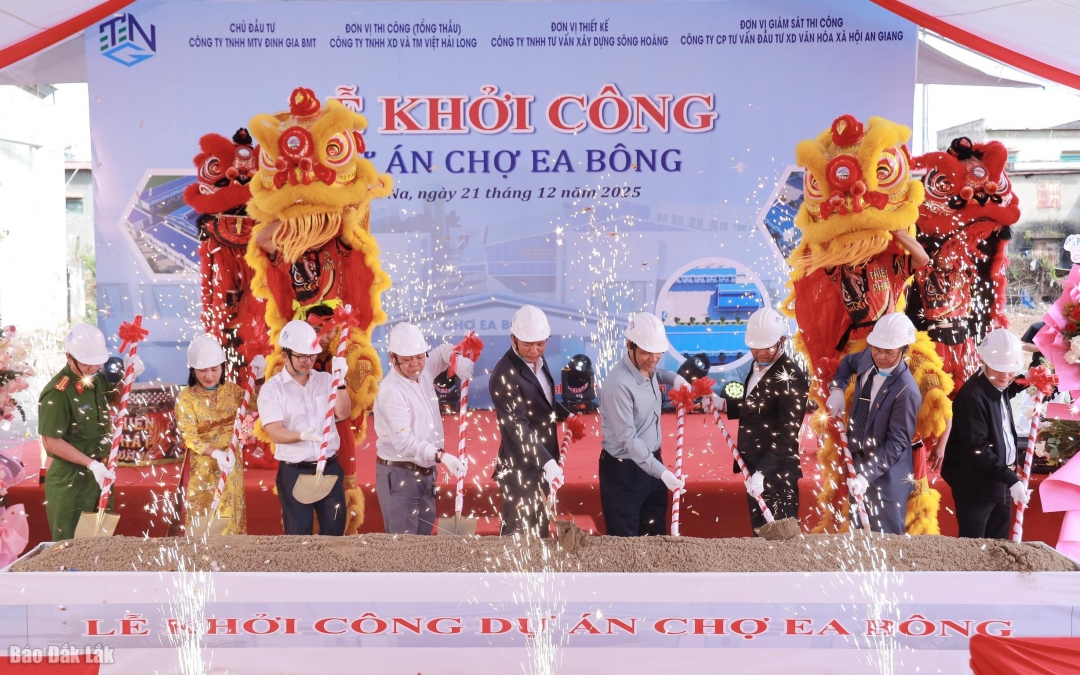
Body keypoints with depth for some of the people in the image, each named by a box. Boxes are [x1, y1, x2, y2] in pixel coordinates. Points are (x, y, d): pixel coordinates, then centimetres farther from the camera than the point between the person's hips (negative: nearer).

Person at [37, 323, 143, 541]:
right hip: (69, 481, -7)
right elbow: (51, 442, -21)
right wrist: (91, 464, -23)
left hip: (101, 472, 8)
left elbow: (114, 397, 21)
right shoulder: (57, 393, -23)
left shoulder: (97, 378, 0)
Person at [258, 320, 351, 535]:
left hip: (330, 467, 3)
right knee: (299, 534, 7)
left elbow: (343, 413, -6)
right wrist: (303, 435, -32)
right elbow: (275, 433, -14)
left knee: (335, 529, 11)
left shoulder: (325, 380, 5)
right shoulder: (272, 388, -5)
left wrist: (340, 381, -18)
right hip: (294, 472, -3)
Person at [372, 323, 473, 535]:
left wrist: (459, 361, 0)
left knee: (423, 536, 13)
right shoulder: (391, 391, -21)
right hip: (399, 474, -8)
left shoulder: (423, 372, 3)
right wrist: (441, 455, -39)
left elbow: (443, 352, 23)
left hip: (426, 472, 8)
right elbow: (404, 442, -28)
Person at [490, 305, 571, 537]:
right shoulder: (505, 375, -22)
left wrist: (566, 416, 5)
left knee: (540, 530, 18)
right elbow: (519, 428, -28)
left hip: (543, 463, 8)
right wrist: (547, 462, -35)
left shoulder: (538, 361, 4)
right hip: (521, 469, -8)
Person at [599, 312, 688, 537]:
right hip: (624, 469, -8)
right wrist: (661, 471, -34)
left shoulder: (648, 369, -1)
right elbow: (628, 439, -28)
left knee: (656, 533, 19)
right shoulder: (619, 384, -26)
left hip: (652, 460, 8)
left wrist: (674, 378, 6)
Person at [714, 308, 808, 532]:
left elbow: (787, 435, -23)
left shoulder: (791, 377, -19)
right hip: (753, 467, 9)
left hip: (776, 472, -9)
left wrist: (763, 471, -28)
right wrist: (723, 404, 6)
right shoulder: (757, 366, 8)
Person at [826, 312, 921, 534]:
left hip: (885, 473, -7)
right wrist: (837, 389, 1)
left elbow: (897, 443, -24)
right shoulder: (868, 358, -6)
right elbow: (847, 363, 19)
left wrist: (867, 474, -30)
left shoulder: (906, 390, -27)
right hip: (856, 460, 7)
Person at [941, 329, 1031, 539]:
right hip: (976, 486, -8)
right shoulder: (972, 396, -22)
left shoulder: (1000, 389, 3)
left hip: (1000, 482, 8)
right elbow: (978, 450, -24)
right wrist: (1011, 479, -27)